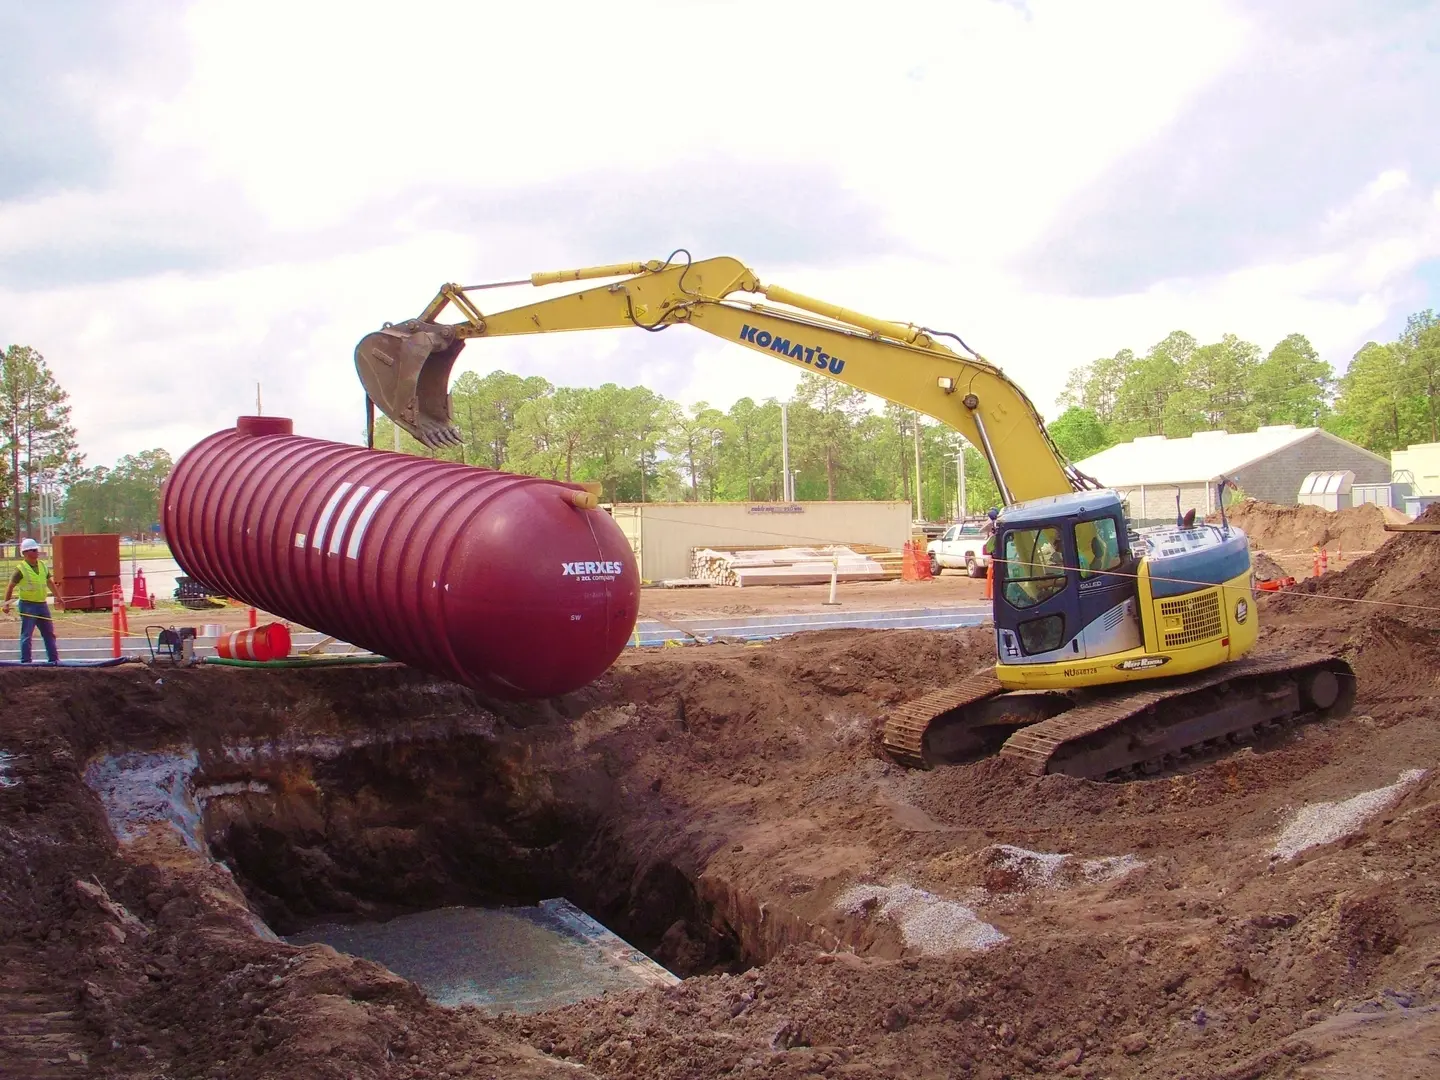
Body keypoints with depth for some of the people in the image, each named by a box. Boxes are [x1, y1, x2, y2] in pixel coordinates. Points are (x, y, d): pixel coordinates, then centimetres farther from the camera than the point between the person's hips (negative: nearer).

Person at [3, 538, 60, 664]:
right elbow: (11, 587, -7)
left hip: (42, 604, 6)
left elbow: (50, 582, 21)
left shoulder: (43, 566, 8)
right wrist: (7, 603, -12)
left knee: (49, 633, 10)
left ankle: (53, 659, 18)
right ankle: (25, 661, 3)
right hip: (27, 606, -6)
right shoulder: (21, 568, -10)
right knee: (27, 635, -2)